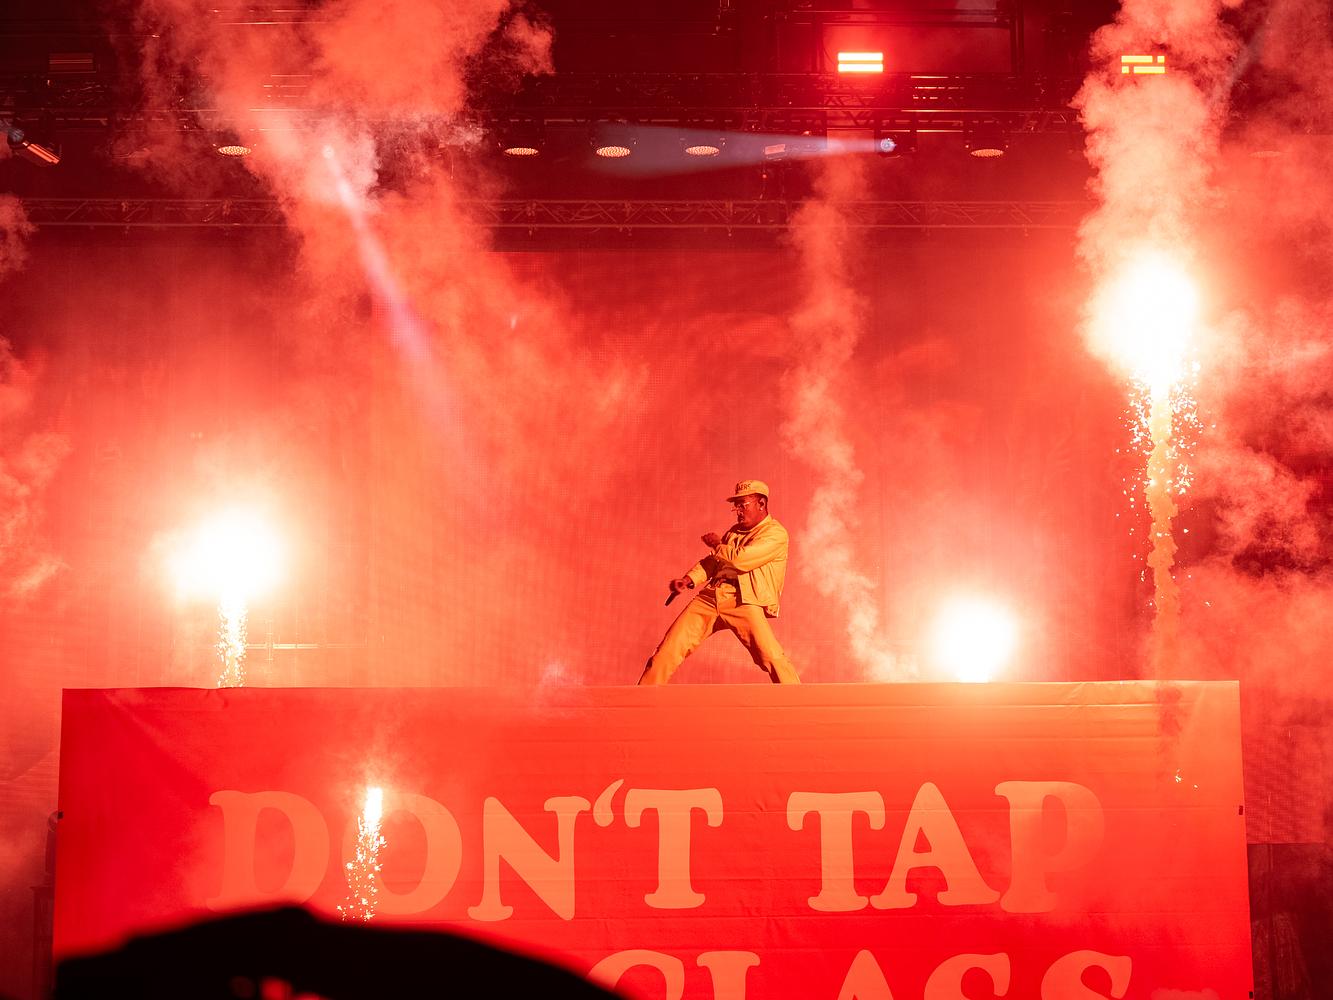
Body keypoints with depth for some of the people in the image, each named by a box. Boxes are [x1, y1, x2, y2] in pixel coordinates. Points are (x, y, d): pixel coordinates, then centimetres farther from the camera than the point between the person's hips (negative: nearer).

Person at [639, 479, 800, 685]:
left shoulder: (775, 533, -3)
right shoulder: (735, 530, 24)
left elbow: (740, 559, -15)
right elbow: (712, 561, 21)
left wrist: (717, 544, 4)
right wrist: (689, 579, 2)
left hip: (743, 601, -7)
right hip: (711, 596, 7)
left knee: (770, 656, -24)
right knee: (669, 647, -1)